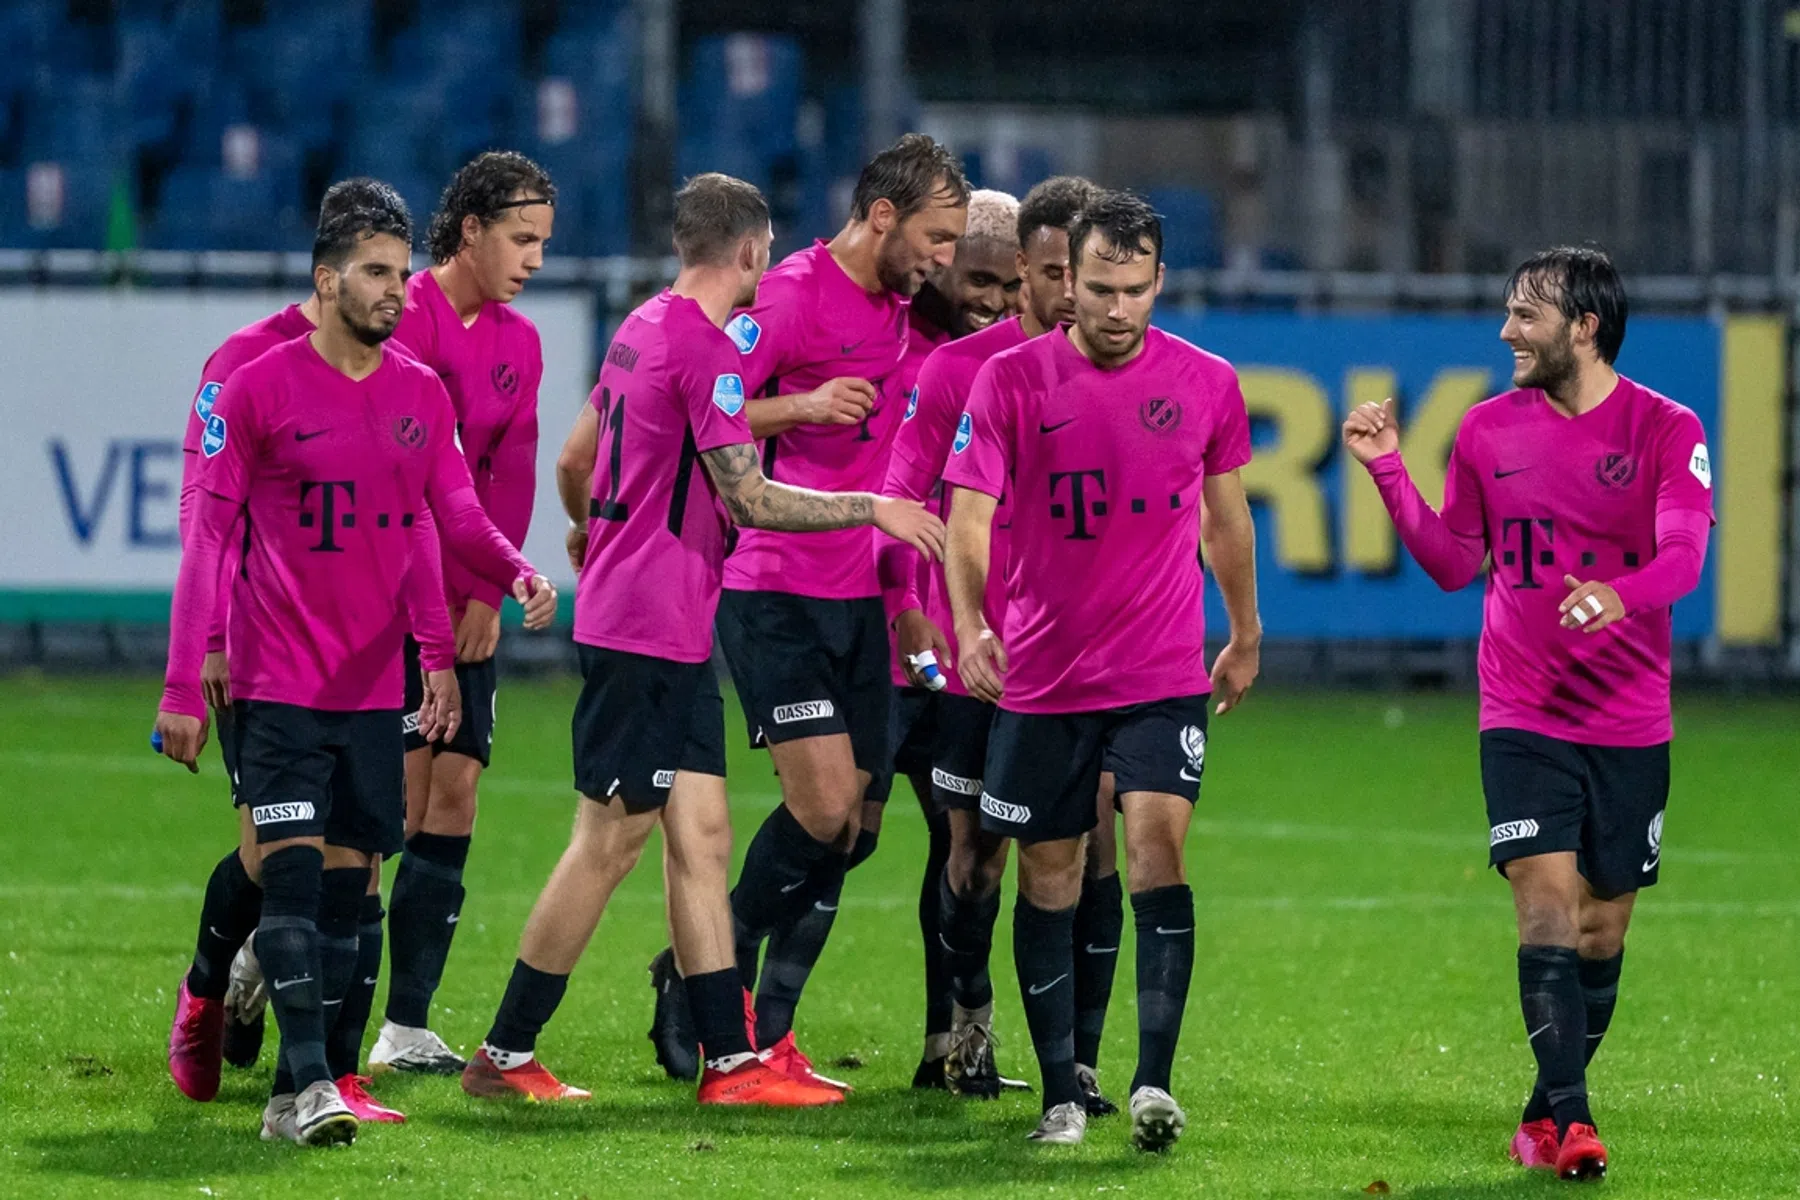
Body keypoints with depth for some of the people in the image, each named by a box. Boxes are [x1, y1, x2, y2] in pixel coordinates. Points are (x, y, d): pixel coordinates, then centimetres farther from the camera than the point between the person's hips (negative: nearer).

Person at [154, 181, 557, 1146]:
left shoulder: (423, 395, 8)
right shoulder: (259, 387, -6)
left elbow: (452, 516, 13)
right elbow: (208, 532, -6)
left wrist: (518, 573, -9)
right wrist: (182, 683, -11)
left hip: (375, 687, 5)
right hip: (277, 686, -5)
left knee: (345, 886, 4)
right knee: (294, 876, -13)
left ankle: (290, 1097, 10)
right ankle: (307, 1083, -16)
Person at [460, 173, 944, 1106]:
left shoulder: (643, 330, 13)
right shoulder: (704, 348, -15)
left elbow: (574, 461, 24)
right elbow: (747, 499, -19)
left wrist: (588, 534, 44)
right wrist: (872, 509, -13)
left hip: (673, 639, 10)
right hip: (648, 632, -10)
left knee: (700, 837, 6)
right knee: (609, 842, -5)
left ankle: (730, 1061, 4)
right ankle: (503, 1055, 0)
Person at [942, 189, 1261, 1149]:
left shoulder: (1206, 385, 1)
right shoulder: (1012, 379, -4)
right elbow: (969, 514, -8)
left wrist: (1245, 635, 25)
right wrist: (969, 626, -24)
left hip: (1165, 674, 0)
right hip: (1043, 675, 0)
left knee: (1157, 841, -17)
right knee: (1049, 875, 6)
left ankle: (1153, 1083, -19)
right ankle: (1062, 1095, 16)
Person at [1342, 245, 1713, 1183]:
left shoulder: (1665, 430, -5)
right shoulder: (1490, 429, 4)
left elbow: (1683, 557, -19)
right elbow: (1454, 564, 12)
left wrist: (1620, 594, -39)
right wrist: (1389, 473, 1)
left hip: (1630, 725, 0)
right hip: (1523, 718, 0)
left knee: (1602, 932, 8)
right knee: (1547, 908, -15)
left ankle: (1548, 1116, 24)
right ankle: (1568, 1117, -20)